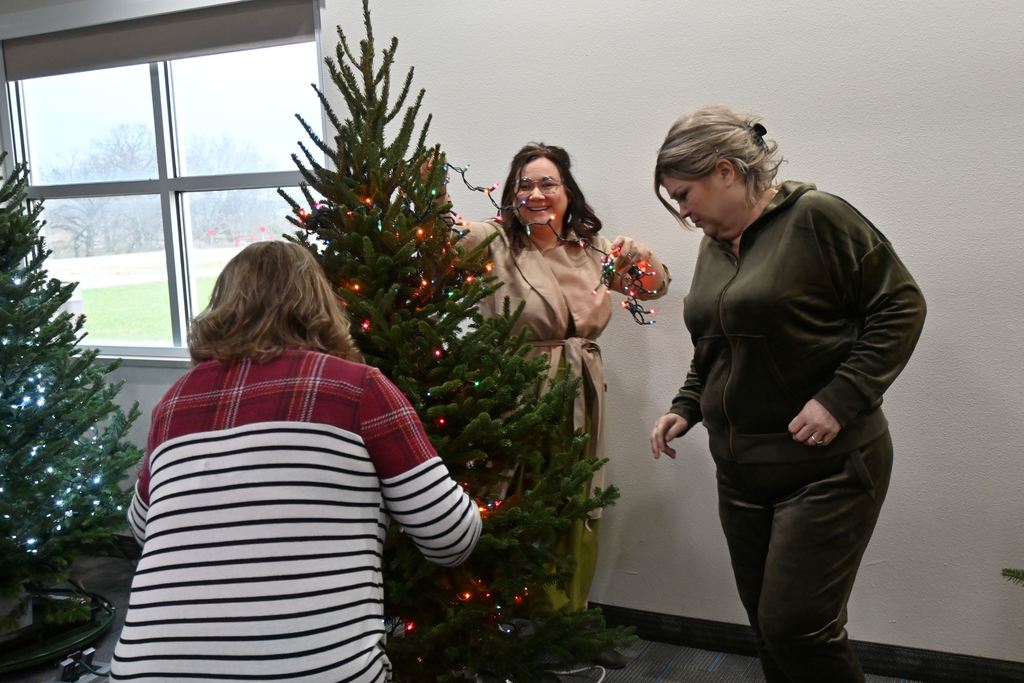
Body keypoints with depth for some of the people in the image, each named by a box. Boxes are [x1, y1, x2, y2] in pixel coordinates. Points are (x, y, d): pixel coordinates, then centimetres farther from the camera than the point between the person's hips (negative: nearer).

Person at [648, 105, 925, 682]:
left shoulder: (815, 216, -12)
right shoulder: (713, 246, 12)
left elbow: (900, 305, -13)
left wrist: (839, 400, -19)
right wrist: (685, 407, 8)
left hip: (826, 466, -7)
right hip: (741, 469, 7)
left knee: (797, 627, -7)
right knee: (768, 626, 14)